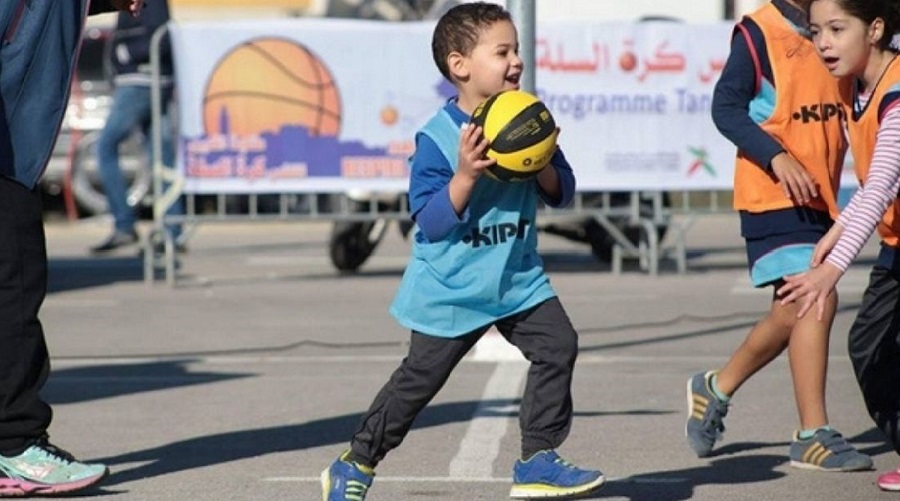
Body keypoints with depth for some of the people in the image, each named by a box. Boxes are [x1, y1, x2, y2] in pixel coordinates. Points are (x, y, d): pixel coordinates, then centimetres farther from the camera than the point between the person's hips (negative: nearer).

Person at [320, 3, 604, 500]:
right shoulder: (437, 139, -17)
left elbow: (562, 192, 3)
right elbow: (431, 221, -20)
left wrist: (542, 165, -18)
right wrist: (465, 175, -33)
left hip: (517, 278, 5)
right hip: (450, 289, -5)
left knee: (558, 345, -11)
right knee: (418, 379, 2)